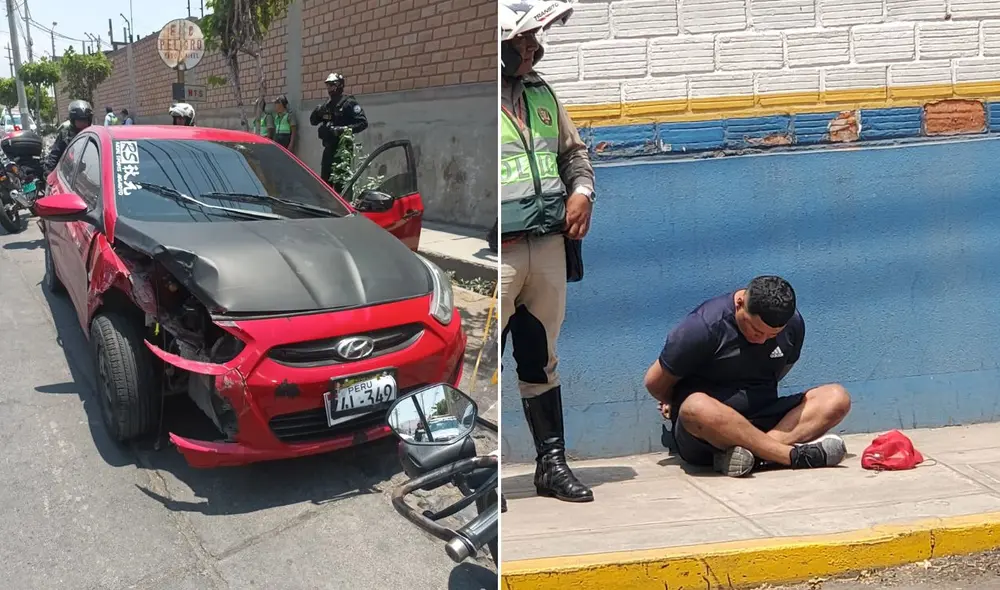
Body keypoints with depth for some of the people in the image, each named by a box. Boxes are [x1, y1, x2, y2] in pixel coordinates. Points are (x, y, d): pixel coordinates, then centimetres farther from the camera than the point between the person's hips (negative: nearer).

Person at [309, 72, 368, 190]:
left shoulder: (349, 103, -6)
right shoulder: (326, 105, 16)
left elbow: (363, 122, -14)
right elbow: (313, 121, 20)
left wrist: (346, 129, -27)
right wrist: (317, 112, -1)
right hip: (329, 147, 8)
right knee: (325, 180, 11)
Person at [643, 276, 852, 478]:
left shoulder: (794, 324, 2)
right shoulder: (704, 326, -14)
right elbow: (655, 382, -5)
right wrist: (677, 405, 15)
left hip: (764, 420, 5)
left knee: (837, 398, -16)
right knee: (697, 408, -41)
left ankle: (756, 451, -34)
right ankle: (794, 454, -34)